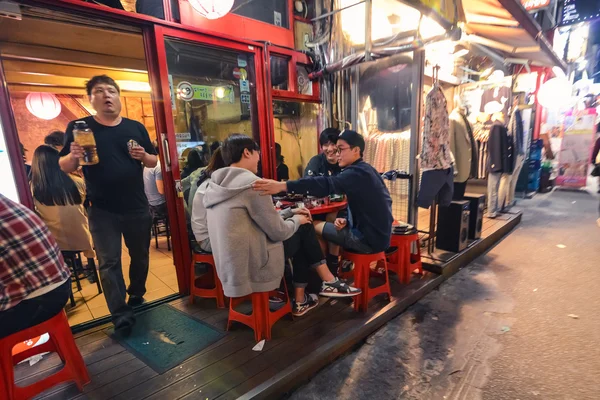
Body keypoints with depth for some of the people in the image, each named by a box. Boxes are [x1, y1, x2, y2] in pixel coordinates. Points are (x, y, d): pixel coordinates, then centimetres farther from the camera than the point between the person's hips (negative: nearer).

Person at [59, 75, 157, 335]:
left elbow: (154, 162, 8)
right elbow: (64, 167, 0)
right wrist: (74, 156, -22)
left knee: (140, 256, 15)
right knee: (109, 262, 1)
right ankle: (120, 315, 12)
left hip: (137, 207, 3)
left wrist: (144, 155, -15)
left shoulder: (136, 127, 4)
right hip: (102, 211, -2)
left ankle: (136, 297, 37)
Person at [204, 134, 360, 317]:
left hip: (230, 267, 8)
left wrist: (290, 213, 14)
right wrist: (296, 220, 5)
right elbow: (278, 232, -15)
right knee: (304, 229, 7)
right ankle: (329, 282, 20)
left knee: (300, 236, 19)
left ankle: (300, 300, 24)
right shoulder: (251, 183, -19)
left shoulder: (216, 184, 8)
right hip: (253, 267, -8)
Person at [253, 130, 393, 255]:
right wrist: (347, 221, -4)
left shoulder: (357, 173, -20)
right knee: (329, 225, 20)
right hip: (379, 234, 10)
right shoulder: (365, 170, 11)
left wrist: (283, 186, -46)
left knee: (315, 227, 0)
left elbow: (327, 184, -37)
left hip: (370, 239, -9)